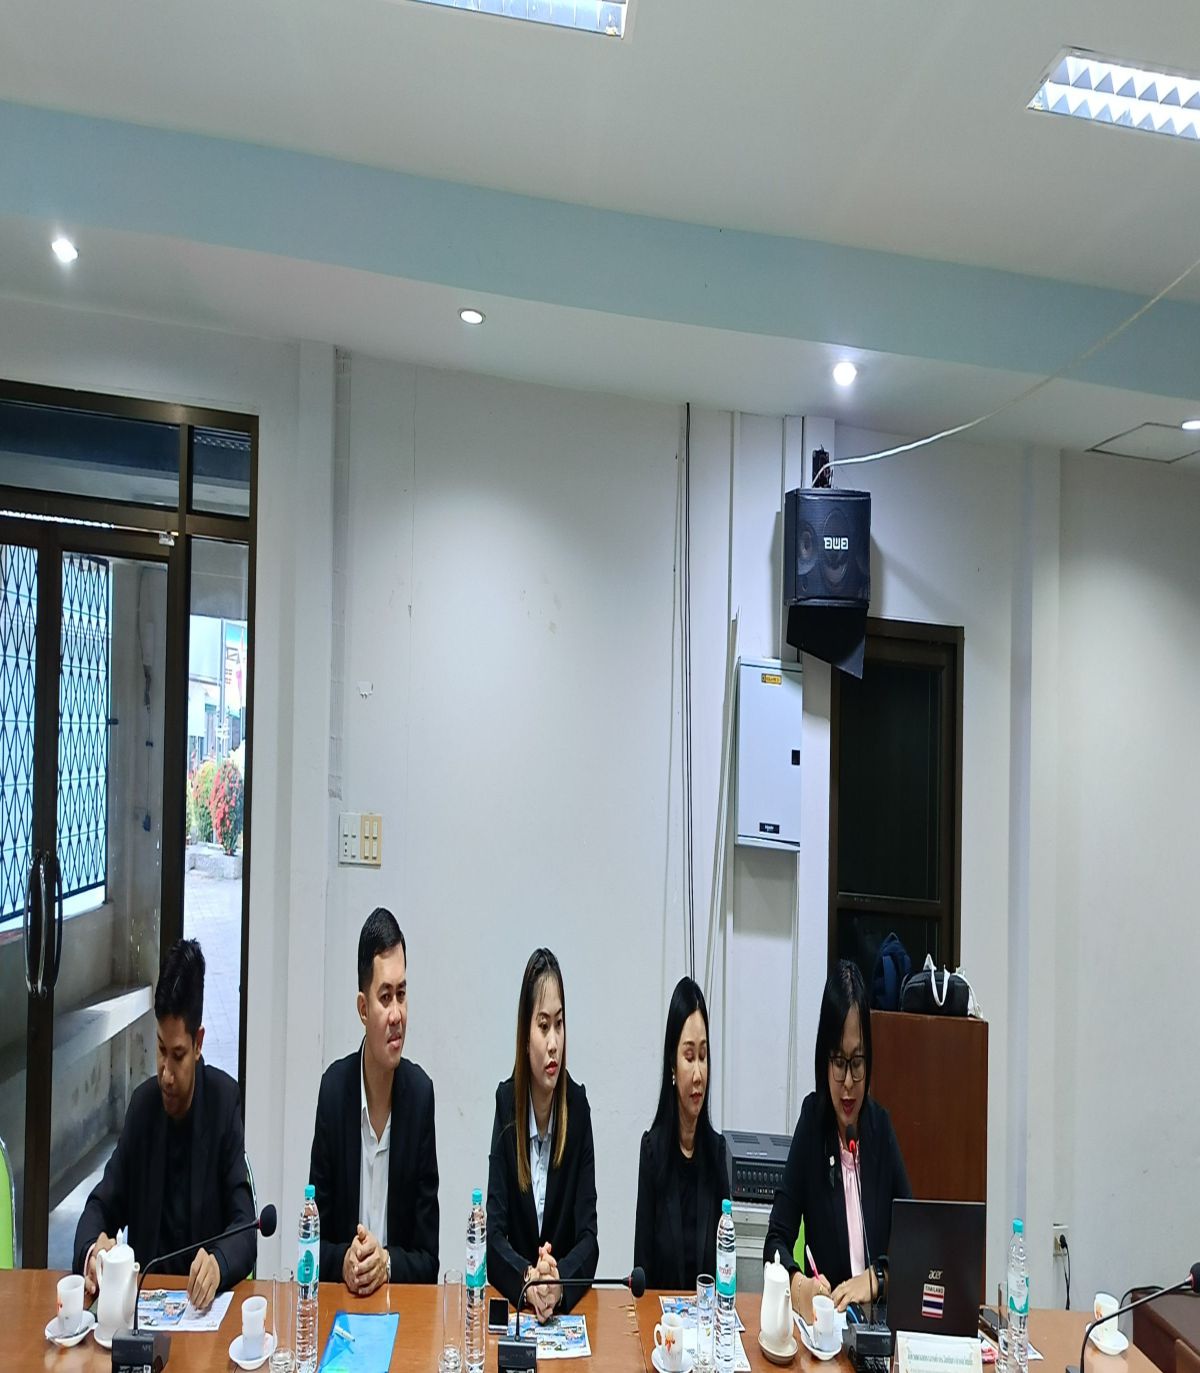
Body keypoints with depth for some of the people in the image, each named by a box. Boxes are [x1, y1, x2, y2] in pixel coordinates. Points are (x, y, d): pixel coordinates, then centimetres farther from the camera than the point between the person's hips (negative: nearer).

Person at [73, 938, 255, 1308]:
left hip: (203, 1300, -3)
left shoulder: (225, 1100, -8)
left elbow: (246, 1229, -10)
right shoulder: (143, 1102, 2)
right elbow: (102, 1204, 5)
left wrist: (218, 1262, -31)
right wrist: (93, 1248, -17)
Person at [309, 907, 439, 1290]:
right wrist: (344, 1260, -18)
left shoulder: (421, 1093, -6)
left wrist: (387, 1263, -17)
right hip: (341, 1297, 0)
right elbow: (316, 1239, -1)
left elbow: (428, 1259, 0)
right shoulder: (334, 1087, -6)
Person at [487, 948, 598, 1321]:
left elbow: (589, 1237, -6)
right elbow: (494, 1235, -6)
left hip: (567, 1307, 0)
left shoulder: (577, 1104, -6)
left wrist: (560, 1281, -24)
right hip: (513, 1301, 0)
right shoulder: (506, 1100, -6)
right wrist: (528, 1279, -24)